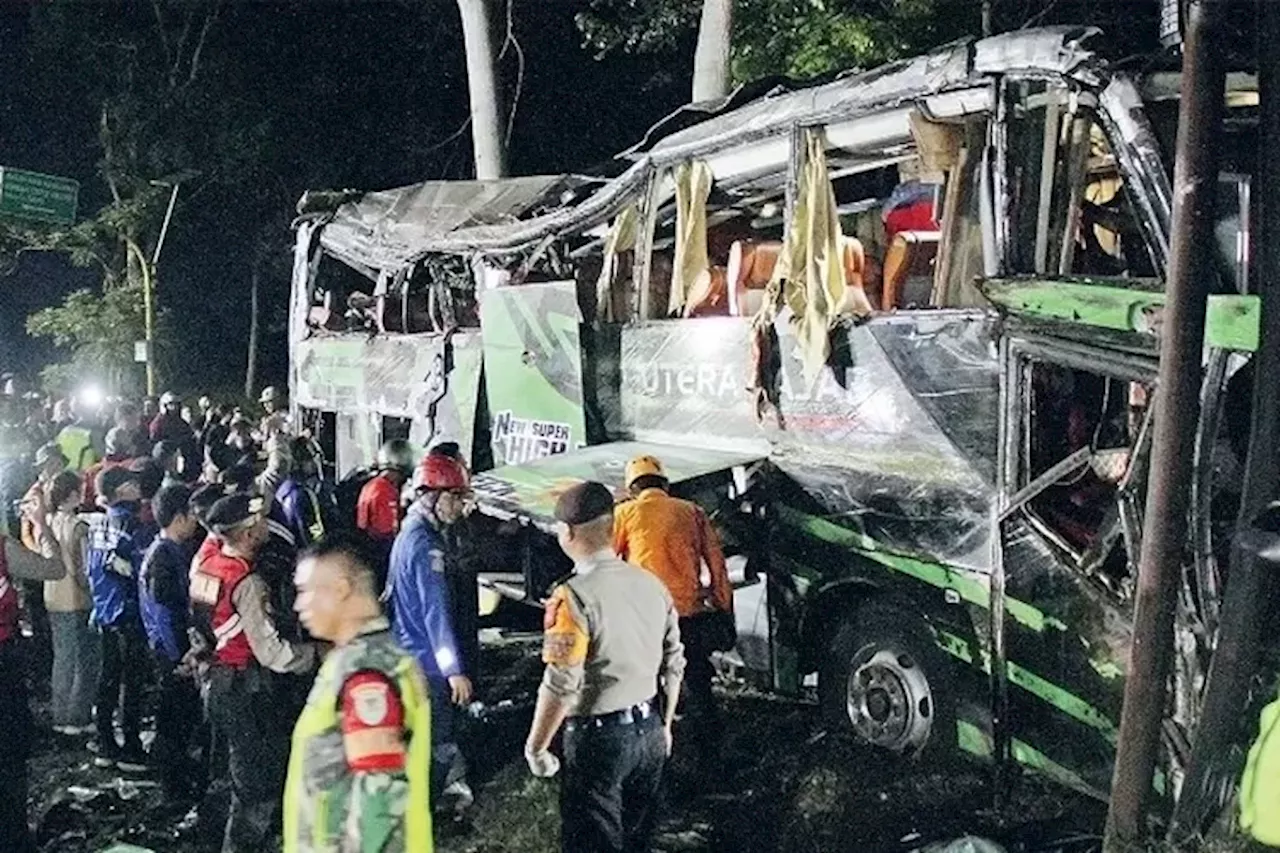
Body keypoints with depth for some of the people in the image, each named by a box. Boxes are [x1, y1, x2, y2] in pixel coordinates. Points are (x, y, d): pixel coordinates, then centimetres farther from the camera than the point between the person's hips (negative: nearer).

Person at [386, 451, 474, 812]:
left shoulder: (409, 533, 10)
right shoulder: (425, 545, -22)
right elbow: (435, 612, -25)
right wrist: (454, 670, -23)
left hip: (407, 651, 10)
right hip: (427, 660, -10)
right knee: (436, 738, 1)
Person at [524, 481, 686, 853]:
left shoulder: (574, 596, -19)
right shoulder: (652, 584, 2)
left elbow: (561, 686, -22)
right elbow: (673, 665, 10)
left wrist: (535, 747, -10)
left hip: (598, 738, -6)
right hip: (649, 732, 7)